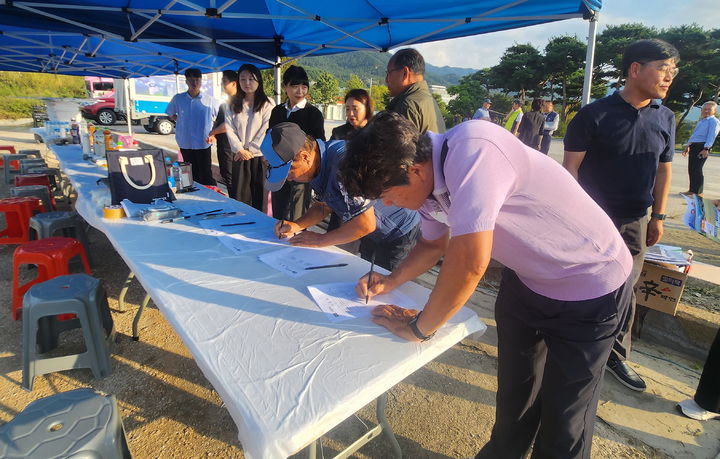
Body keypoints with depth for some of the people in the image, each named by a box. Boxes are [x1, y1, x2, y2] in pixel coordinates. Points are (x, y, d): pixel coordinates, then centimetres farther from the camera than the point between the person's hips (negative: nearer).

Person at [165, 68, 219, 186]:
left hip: (203, 143, -3)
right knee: (192, 174, 12)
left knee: (206, 174, -3)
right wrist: (182, 120, 4)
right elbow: (171, 115, 19)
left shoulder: (209, 100, -3)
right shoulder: (178, 99, 3)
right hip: (185, 143, 3)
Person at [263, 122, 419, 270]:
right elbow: (323, 205, 8)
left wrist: (320, 240, -23)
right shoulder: (317, 162, -8)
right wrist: (297, 225, -10)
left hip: (399, 231, -8)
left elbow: (366, 224, -34)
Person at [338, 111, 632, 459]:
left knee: (563, 409, 8)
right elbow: (433, 244, 11)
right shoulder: (427, 176, -7)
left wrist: (419, 327, -22)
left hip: (589, 286, -7)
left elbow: (468, 264, -38)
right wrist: (391, 281, -4)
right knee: (513, 391, 22)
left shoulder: (471, 151, -34)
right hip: (526, 277, 8)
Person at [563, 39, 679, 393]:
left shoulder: (665, 118, 6)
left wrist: (658, 216, 10)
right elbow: (570, 166, -11)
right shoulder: (595, 114, -11)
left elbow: (664, 169, 13)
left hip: (635, 223, 5)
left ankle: (616, 356, 29)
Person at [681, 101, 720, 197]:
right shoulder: (701, 121, 22)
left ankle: (698, 192, -4)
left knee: (696, 169, -10)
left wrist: (706, 149, -25)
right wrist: (687, 146, 22)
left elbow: (712, 136, -15)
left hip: (702, 147, -8)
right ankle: (692, 190, 16)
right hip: (694, 146, 8)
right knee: (691, 169, 9)